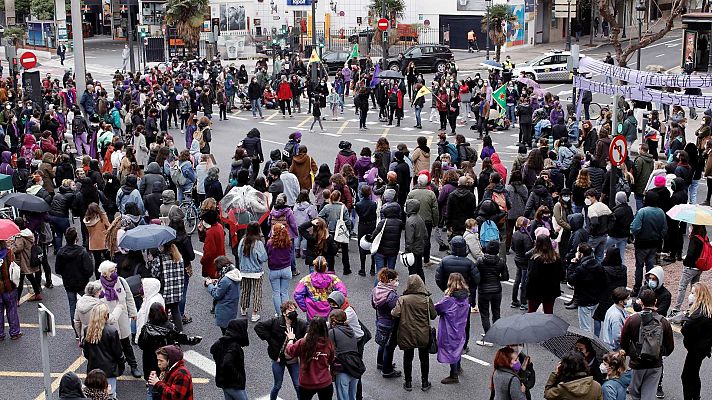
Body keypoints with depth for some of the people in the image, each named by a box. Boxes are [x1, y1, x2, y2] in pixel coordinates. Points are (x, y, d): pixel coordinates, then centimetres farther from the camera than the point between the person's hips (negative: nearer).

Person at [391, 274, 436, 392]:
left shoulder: (402, 299, -15)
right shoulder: (427, 299, -12)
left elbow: (396, 314, -22)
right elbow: (433, 315, -6)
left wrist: (392, 311, 0)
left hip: (407, 335, 0)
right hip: (423, 335, 1)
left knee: (408, 358, 14)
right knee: (424, 358, 16)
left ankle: (408, 383, 22)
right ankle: (425, 383, 24)